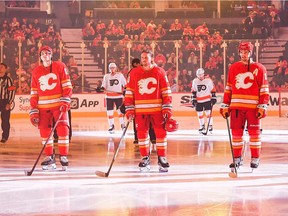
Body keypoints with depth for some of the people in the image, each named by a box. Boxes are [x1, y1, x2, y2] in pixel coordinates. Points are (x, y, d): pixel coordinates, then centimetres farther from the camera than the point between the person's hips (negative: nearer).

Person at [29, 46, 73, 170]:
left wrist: (65, 102, -14)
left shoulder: (60, 67, 0)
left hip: (59, 105, -3)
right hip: (43, 107, 3)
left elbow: (67, 86, -3)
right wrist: (34, 111, 4)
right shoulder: (36, 72, 9)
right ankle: (49, 157, 14)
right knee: (44, 131, 2)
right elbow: (34, 93, 10)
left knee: (62, 129, -11)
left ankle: (63, 157, -4)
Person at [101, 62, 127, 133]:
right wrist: (102, 88, -19)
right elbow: (104, 86, 2)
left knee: (120, 111, -1)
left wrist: (124, 91, -5)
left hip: (119, 96, -1)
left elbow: (124, 84, 8)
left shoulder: (120, 75, 3)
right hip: (109, 96, 1)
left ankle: (122, 124, 12)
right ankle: (111, 126, 9)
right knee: (109, 111, 0)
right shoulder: (106, 76, 6)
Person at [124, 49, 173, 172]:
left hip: (157, 109, -1)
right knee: (141, 133, 4)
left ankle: (162, 158, 9)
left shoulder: (160, 72, 2)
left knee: (161, 133, -1)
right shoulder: (134, 73, 4)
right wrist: (129, 109, 1)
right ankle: (145, 158, 15)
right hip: (140, 110, 1)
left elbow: (166, 92, 2)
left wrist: (167, 108, -3)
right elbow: (129, 92, 6)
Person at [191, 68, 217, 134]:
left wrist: (213, 98, -4)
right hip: (199, 100, 3)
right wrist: (193, 99, 5)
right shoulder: (195, 81, 1)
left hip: (207, 99, -3)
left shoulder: (208, 80, -8)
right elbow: (193, 91, 8)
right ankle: (202, 126, 22)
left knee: (208, 112, -9)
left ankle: (210, 126, 0)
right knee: (199, 113, 7)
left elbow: (213, 89, -2)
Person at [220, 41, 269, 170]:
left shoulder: (259, 68, 0)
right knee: (236, 132, 4)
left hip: (253, 106, -3)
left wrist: (263, 106, -7)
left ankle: (255, 159, 10)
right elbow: (228, 88, 12)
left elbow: (264, 89, -1)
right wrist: (225, 105, 8)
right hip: (236, 106, 3)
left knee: (254, 132, 2)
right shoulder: (233, 68, 9)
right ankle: (237, 158, 13)